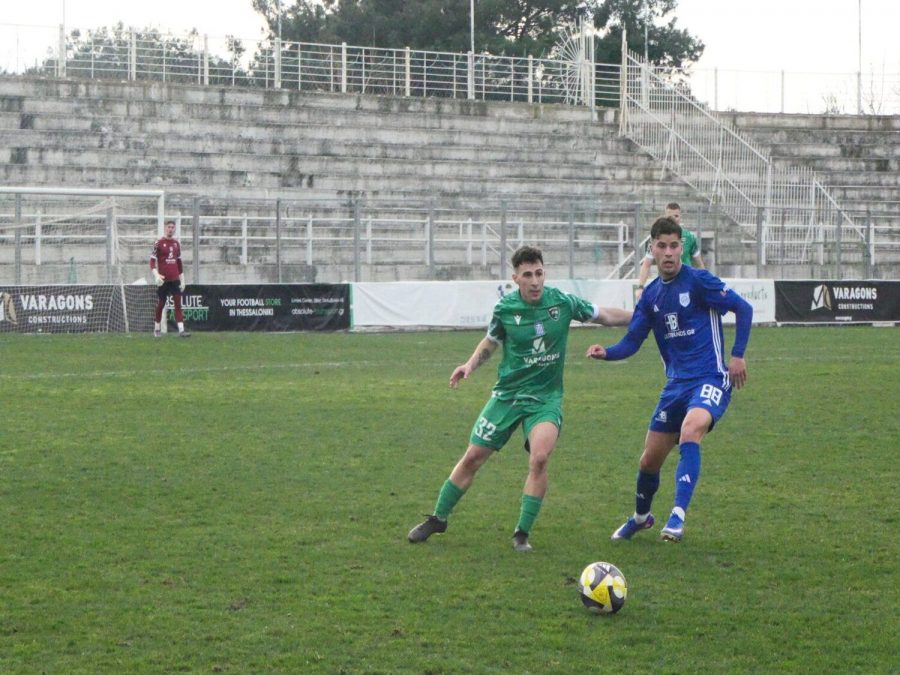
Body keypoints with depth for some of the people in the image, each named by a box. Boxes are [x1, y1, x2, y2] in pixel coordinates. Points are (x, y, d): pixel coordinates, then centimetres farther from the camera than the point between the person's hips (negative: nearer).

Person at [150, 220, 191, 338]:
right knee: (160, 304, 3)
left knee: (178, 303, -5)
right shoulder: (159, 243, -3)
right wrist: (156, 275, -21)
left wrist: (182, 279, 16)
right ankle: (156, 329, 16)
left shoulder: (177, 243, 12)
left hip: (175, 279, 4)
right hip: (163, 279, -4)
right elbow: (152, 260, -7)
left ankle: (181, 329, -11)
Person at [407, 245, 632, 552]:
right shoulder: (505, 308, -8)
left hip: (545, 397, -1)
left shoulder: (562, 302, -9)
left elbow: (605, 315, 5)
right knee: (472, 458, 3)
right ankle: (437, 519, 23)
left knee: (539, 458, -24)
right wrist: (471, 364, -6)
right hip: (507, 394, 1)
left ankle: (522, 534, -10)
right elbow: (490, 342, 11)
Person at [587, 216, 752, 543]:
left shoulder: (699, 281, -10)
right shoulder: (651, 294, 7)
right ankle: (641, 516, 39)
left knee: (690, 431, -36)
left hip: (710, 380, -6)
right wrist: (606, 353, -11)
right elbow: (632, 341, 8)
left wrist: (737, 355, -10)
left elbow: (744, 309, -5)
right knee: (650, 459, 10)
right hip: (676, 383, 6)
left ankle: (678, 516, -36)